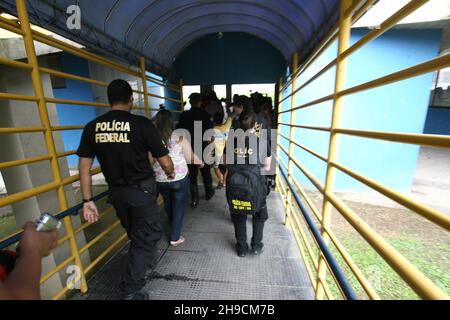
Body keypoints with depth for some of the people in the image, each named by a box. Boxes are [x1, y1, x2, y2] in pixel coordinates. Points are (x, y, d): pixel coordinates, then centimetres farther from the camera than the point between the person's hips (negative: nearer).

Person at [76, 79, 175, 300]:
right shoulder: (142, 124, -16)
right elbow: (165, 162, -13)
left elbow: (84, 168, 0)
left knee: (135, 235, 29)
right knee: (147, 237, 16)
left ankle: (142, 265, 55)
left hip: (116, 192, 6)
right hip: (141, 190, -5)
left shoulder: (92, 127, -2)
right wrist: (171, 173, 9)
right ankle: (130, 290, 22)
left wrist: (87, 201, 8)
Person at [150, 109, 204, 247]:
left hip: (160, 179, 4)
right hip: (179, 178, -3)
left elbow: (151, 162, -3)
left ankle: (173, 225, 53)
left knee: (168, 203, 27)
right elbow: (191, 158, -6)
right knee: (178, 206, 12)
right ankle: (175, 238, 21)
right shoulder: (179, 138, -12)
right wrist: (201, 163, 13)